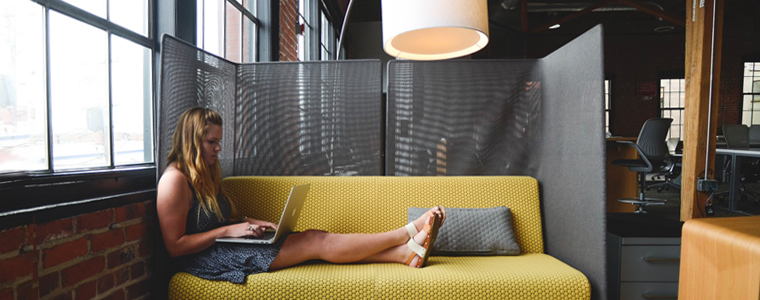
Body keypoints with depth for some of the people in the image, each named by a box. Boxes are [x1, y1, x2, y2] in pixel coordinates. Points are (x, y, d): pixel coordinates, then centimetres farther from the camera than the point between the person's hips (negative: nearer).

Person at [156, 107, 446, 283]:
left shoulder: (204, 175, 15)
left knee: (315, 238, -10)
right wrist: (229, 230, -19)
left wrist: (246, 222, 2)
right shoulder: (175, 180, -14)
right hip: (206, 259, -9)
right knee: (317, 242, -17)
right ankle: (410, 232, -11)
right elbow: (175, 245, -17)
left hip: (223, 246, 9)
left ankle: (408, 253, -13)